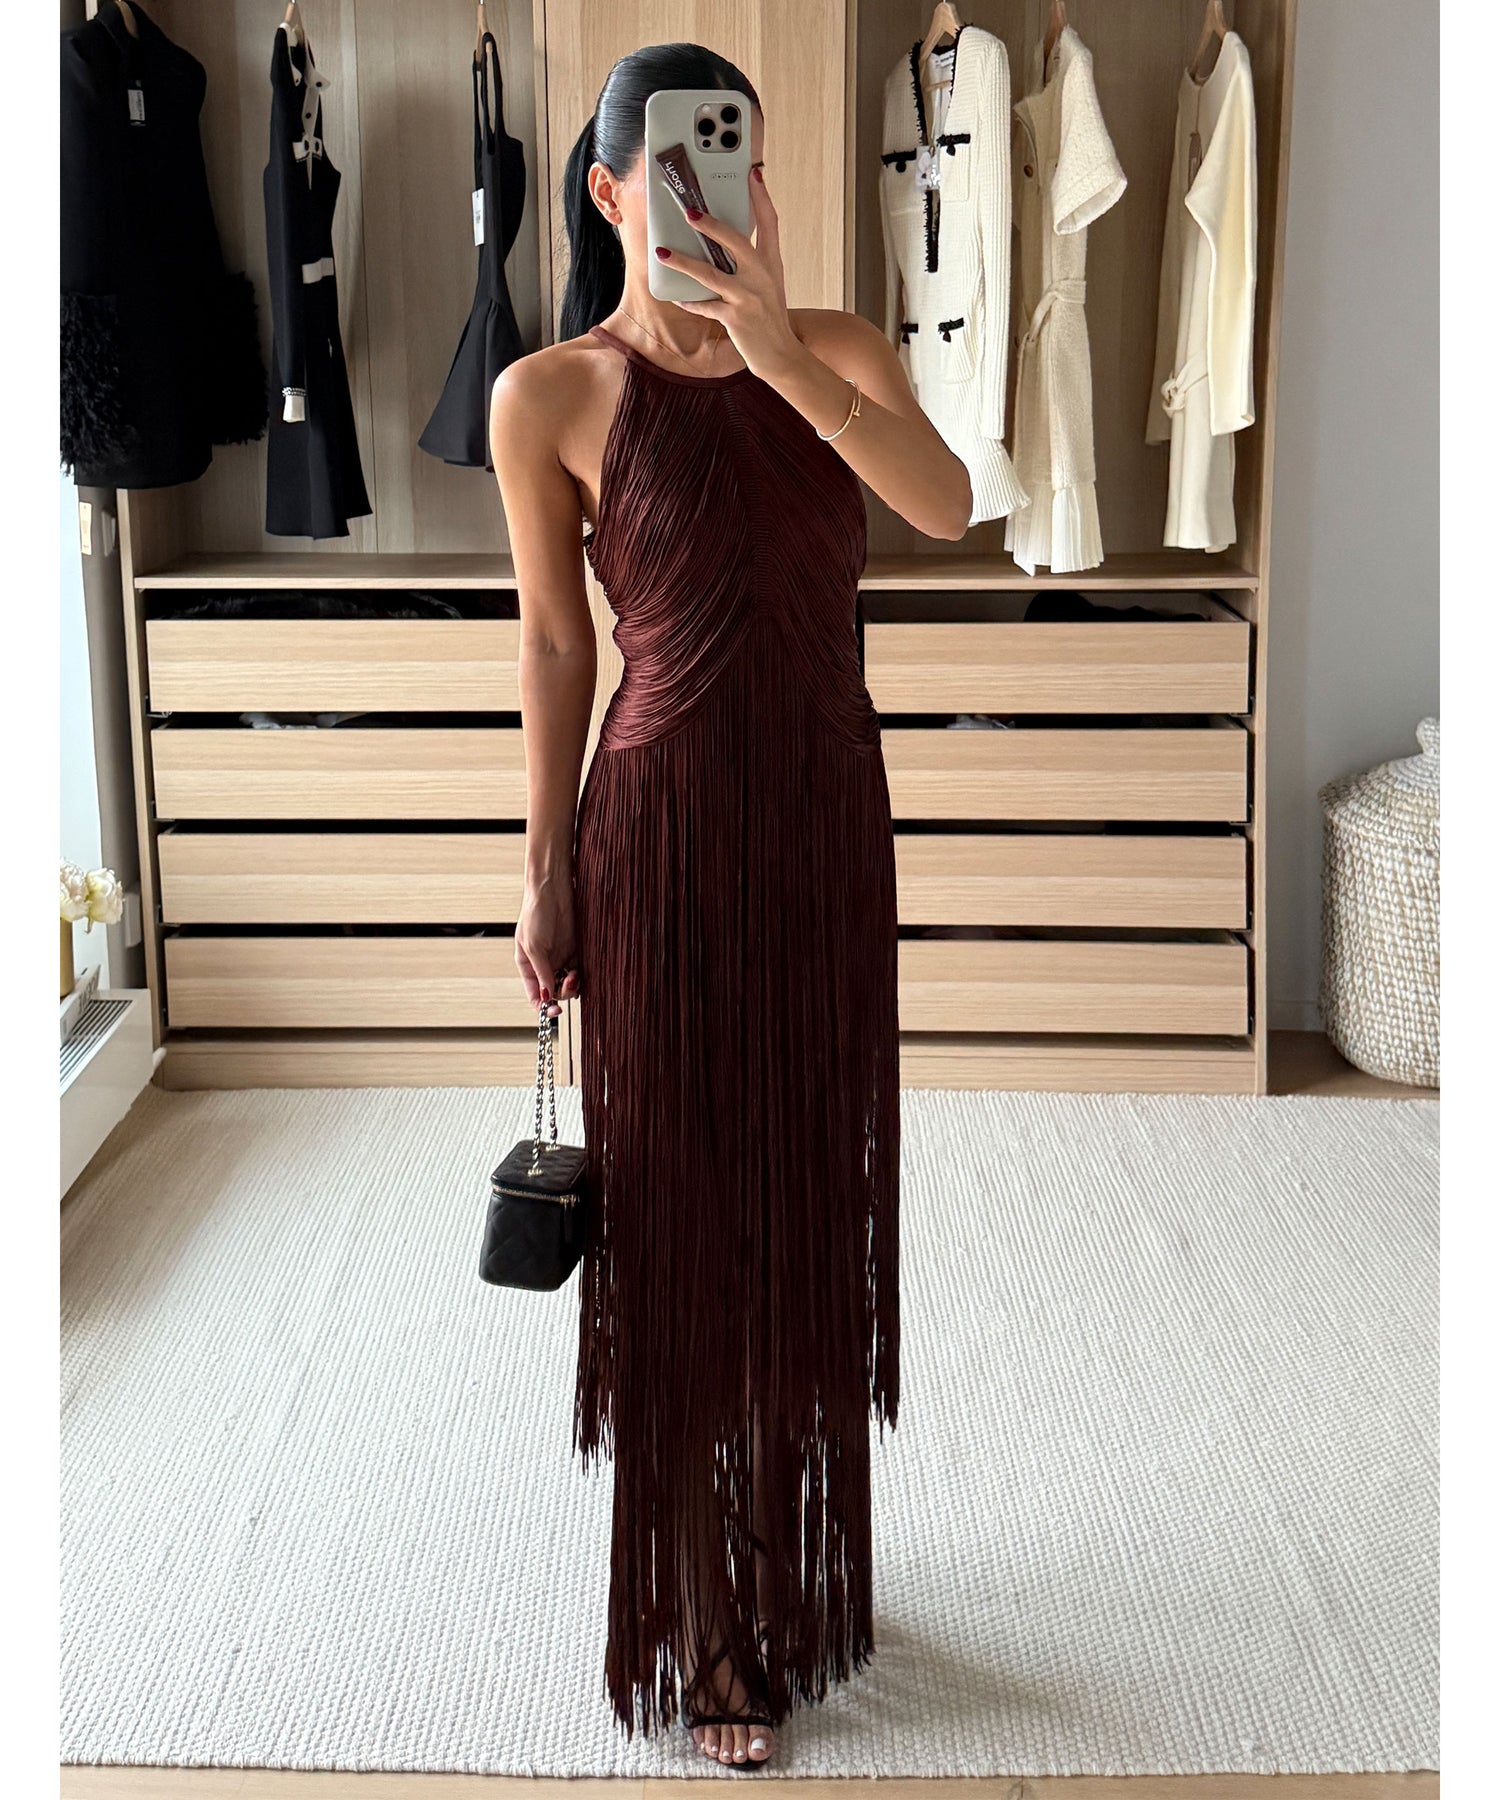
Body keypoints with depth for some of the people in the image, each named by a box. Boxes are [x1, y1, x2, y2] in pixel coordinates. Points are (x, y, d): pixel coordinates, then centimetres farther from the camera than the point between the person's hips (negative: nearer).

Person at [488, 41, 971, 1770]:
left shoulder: (838, 348, 1)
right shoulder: (549, 396, -7)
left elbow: (947, 505, -16)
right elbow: (556, 642, -1)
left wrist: (786, 362, -27)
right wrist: (545, 874, 0)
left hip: (830, 813, 4)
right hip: (668, 819, -3)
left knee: (811, 1192, 15)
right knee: (680, 1208, 5)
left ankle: (794, 1545, 36)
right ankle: (708, 1623, 21)